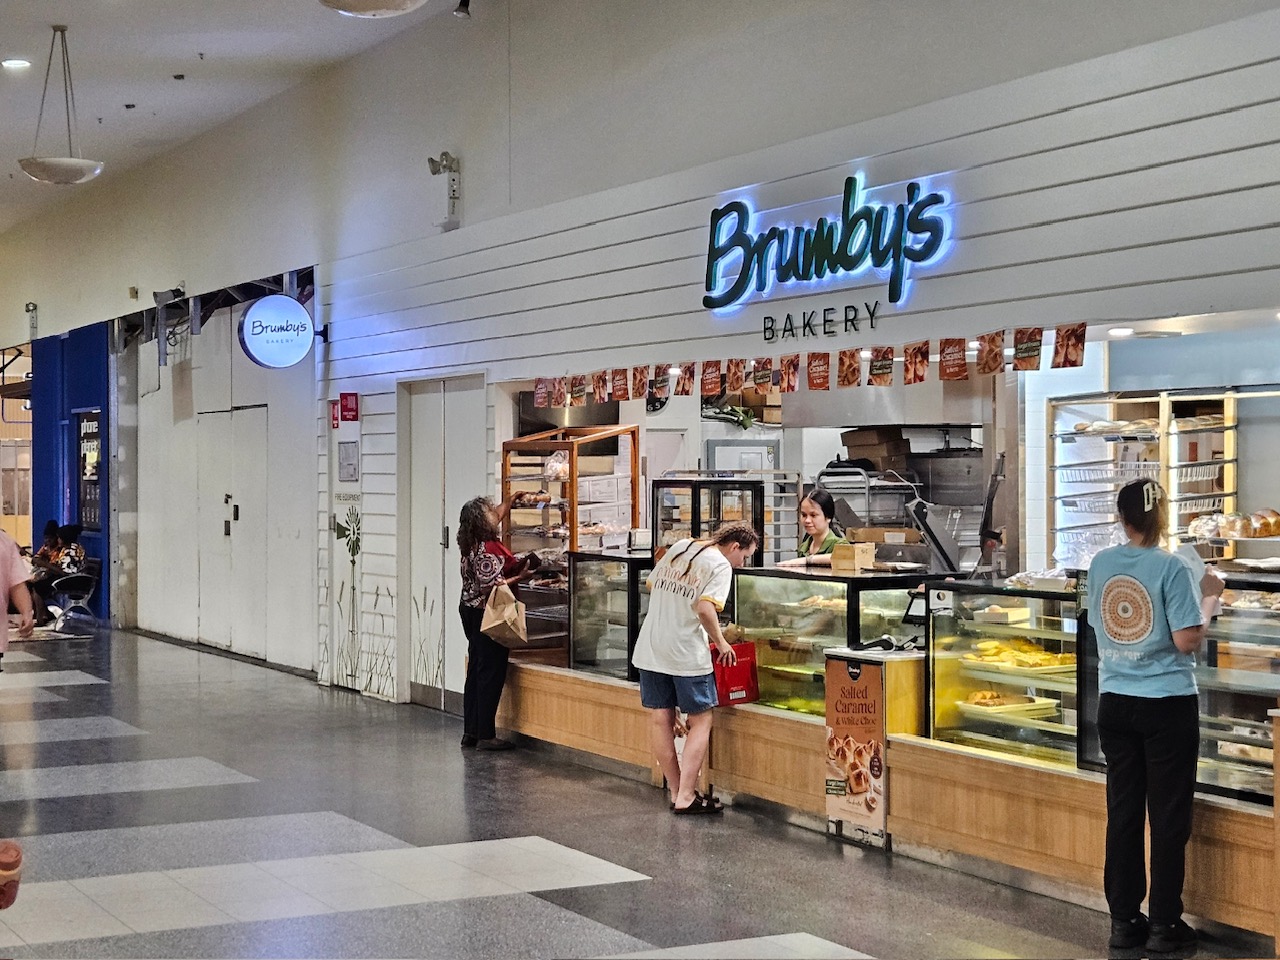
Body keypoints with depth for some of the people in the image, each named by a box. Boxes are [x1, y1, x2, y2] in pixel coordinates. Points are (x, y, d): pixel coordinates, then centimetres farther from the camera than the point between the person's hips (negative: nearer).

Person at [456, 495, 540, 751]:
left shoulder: (472, 543, 8)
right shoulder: (486, 549, -20)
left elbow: (499, 514, 26)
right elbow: (489, 586, -25)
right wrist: (519, 576, -19)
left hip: (471, 612, 10)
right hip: (487, 615, -10)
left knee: (476, 672, 12)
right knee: (491, 674, -5)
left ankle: (471, 732, 16)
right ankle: (486, 735, -3)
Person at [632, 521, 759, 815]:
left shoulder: (678, 547, 12)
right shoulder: (720, 565, -8)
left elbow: (651, 585, 18)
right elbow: (705, 608, -22)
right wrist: (720, 642, -8)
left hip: (650, 648, 6)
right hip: (686, 654, -6)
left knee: (660, 719, 10)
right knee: (701, 722, 6)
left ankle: (676, 792, 18)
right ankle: (686, 797, 0)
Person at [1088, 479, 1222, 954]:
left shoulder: (1101, 564, 2)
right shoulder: (1171, 568, -14)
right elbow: (1186, 641, -15)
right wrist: (1208, 599, 0)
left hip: (1115, 703, 5)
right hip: (1167, 705, -5)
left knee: (1123, 813, 11)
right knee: (1168, 817, 4)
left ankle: (1124, 920, 17)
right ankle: (1165, 926, 10)